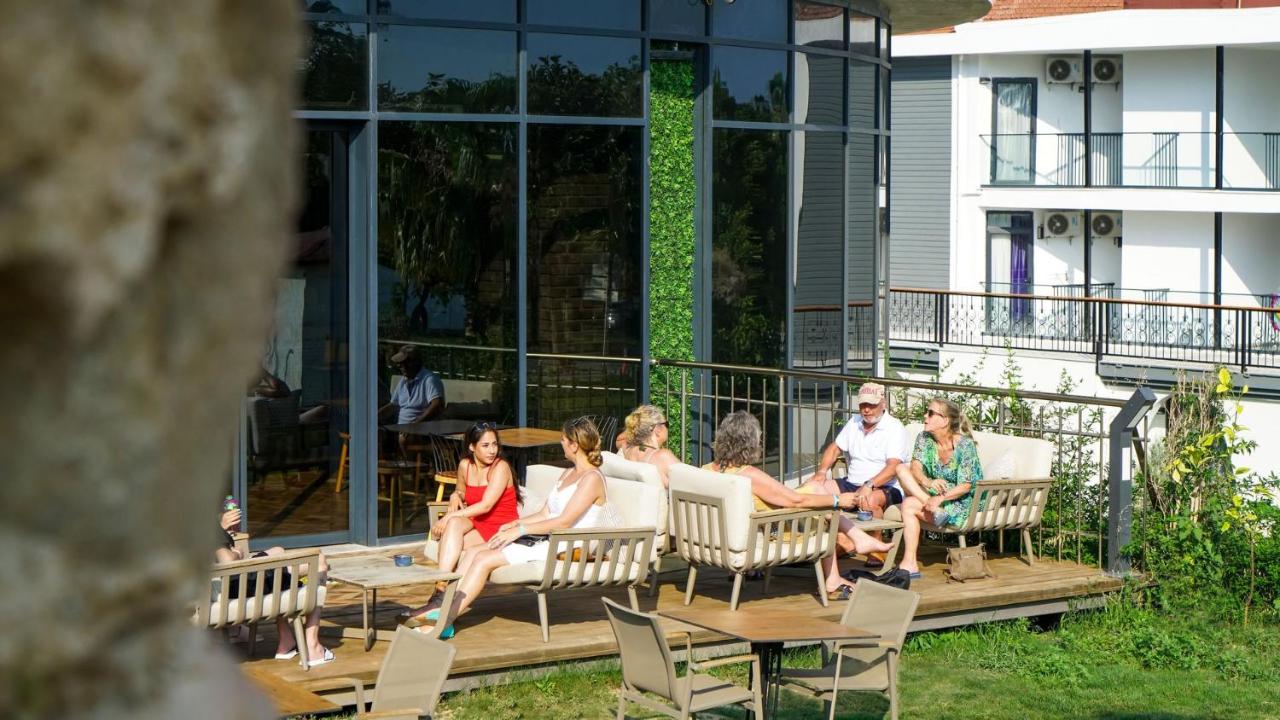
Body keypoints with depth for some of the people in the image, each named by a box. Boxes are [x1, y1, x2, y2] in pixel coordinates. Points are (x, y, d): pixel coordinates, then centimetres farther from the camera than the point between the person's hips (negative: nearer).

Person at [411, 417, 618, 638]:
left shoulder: (592, 478, -11)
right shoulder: (568, 474, 21)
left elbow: (564, 522, -18)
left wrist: (521, 530, -16)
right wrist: (515, 524, 3)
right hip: (545, 540, 10)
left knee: (484, 559, -19)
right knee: (474, 552, -4)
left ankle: (445, 620, -20)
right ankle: (440, 606, -11)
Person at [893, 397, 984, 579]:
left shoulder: (965, 445, -17)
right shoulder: (924, 438, 0)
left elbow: (965, 486, -20)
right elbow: (916, 467, -13)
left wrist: (941, 498, -37)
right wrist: (927, 482, -36)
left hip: (961, 501, -7)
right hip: (933, 495, 7)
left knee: (909, 506, -28)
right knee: (902, 469, -15)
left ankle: (910, 564, -30)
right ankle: (934, 509, -28)